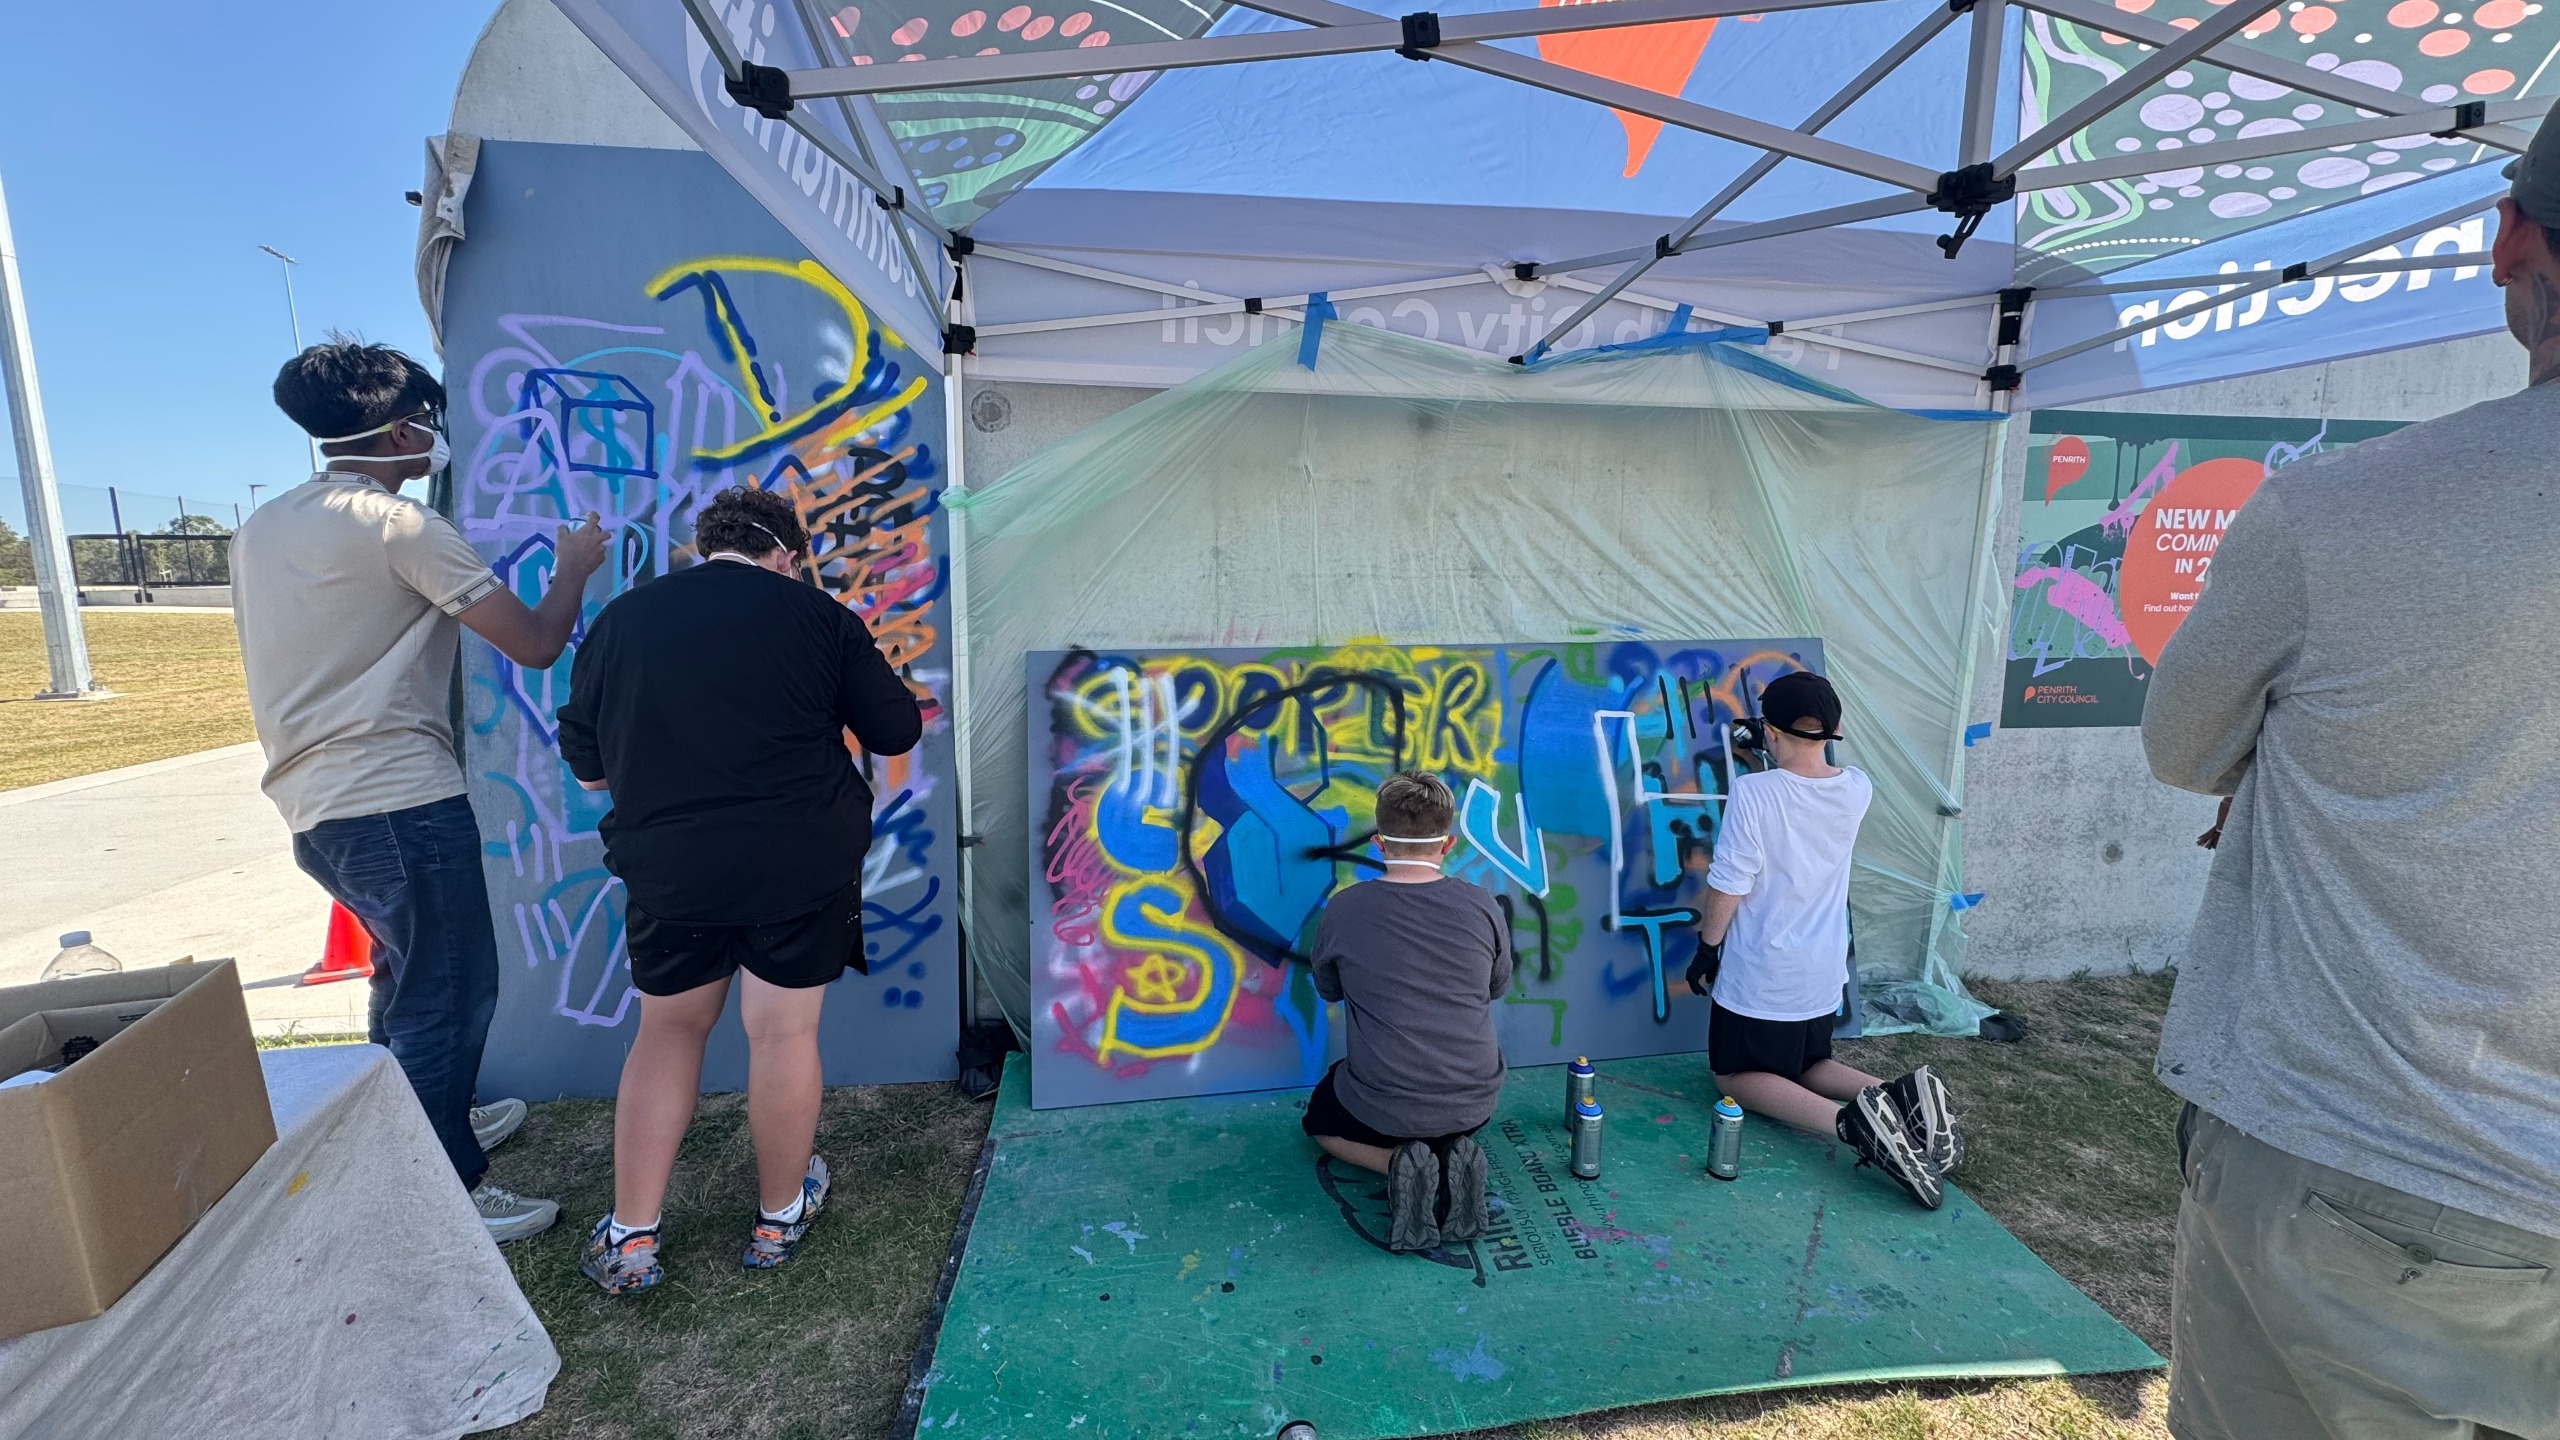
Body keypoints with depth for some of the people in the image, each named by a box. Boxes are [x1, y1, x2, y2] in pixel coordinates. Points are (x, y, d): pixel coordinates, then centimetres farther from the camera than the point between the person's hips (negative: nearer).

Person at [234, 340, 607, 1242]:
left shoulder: (260, 529, 13)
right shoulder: (398, 523, -13)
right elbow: (535, 643, -14)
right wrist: (573, 566, 3)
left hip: (317, 809, 9)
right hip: (400, 804, -9)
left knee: (407, 974, 24)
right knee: (448, 993, 1)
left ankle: (432, 1129, 41)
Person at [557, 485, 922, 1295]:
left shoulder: (620, 619, 4)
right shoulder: (817, 615, -4)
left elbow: (586, 769, 9)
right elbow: (898, 733, 0)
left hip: (668, 868, 3)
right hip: (802, 864, -2)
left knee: (668, 1030, 20)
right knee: (784, 1034, 11)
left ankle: (629, 1237, 24)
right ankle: (779, 1216, 29)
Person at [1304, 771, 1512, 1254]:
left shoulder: (1344, 910, -14)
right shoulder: (1482, 907, -11)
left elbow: (1329, 989, 5)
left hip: (1381, 1105, -3)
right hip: (1475, 1103, 3)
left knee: (1319, 1122, 31)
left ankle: (1400, 1162, 1)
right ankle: (1454, 1158, 4)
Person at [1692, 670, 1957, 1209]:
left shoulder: (1752, 792, -23)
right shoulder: (1858, 790, -6)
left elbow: (1727, 886, -19)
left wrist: (1707, 947, -3)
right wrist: (1772, 764, 22)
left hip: (1760, 977, -6)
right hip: (1824, 973, 6)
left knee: (1737, 1076, 12)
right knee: (1809, 1066, 27)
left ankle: (1850, 1121, -15)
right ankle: (1901, 1096, -2)